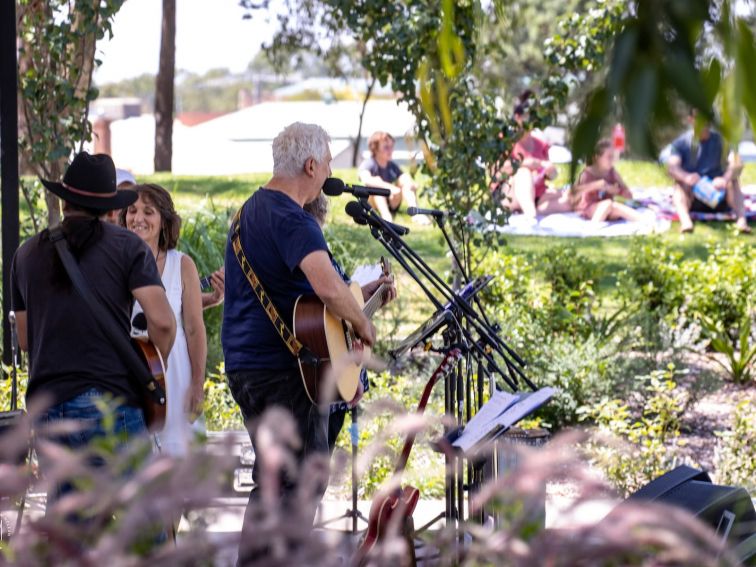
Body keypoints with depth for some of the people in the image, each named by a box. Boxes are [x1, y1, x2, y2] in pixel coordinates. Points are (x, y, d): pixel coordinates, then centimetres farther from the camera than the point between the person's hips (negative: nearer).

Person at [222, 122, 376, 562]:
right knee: (305, 484, -4)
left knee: (271, 483, 16)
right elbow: (328, 287, -33)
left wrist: (365, 292, 23)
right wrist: (363, 325, -15)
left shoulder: (252, 209, 16)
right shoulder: (292, 219, -17)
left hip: (246, 367, 10)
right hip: (284, 369, -10)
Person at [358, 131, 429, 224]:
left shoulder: (393, 166, 5)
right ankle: (386, 216, -49)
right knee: (377, 180, -30)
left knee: (406, 177, -12)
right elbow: (366, 180, -35)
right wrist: (390, 187, -48)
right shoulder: (367, 165, -13)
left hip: (391, 204, 5)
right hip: (373, 205, -5)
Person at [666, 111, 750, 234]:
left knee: (733, 181, -26)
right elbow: (671, 168, -20)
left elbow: (737, 164, -20)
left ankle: (741, 218, -47)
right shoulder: (680, 143, -2)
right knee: (681, 183, -29)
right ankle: (685, 220, -54)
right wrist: (686, 177, -45)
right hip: (692, 199, -1)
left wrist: (725, 179, -43)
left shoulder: (719, 140, -2)